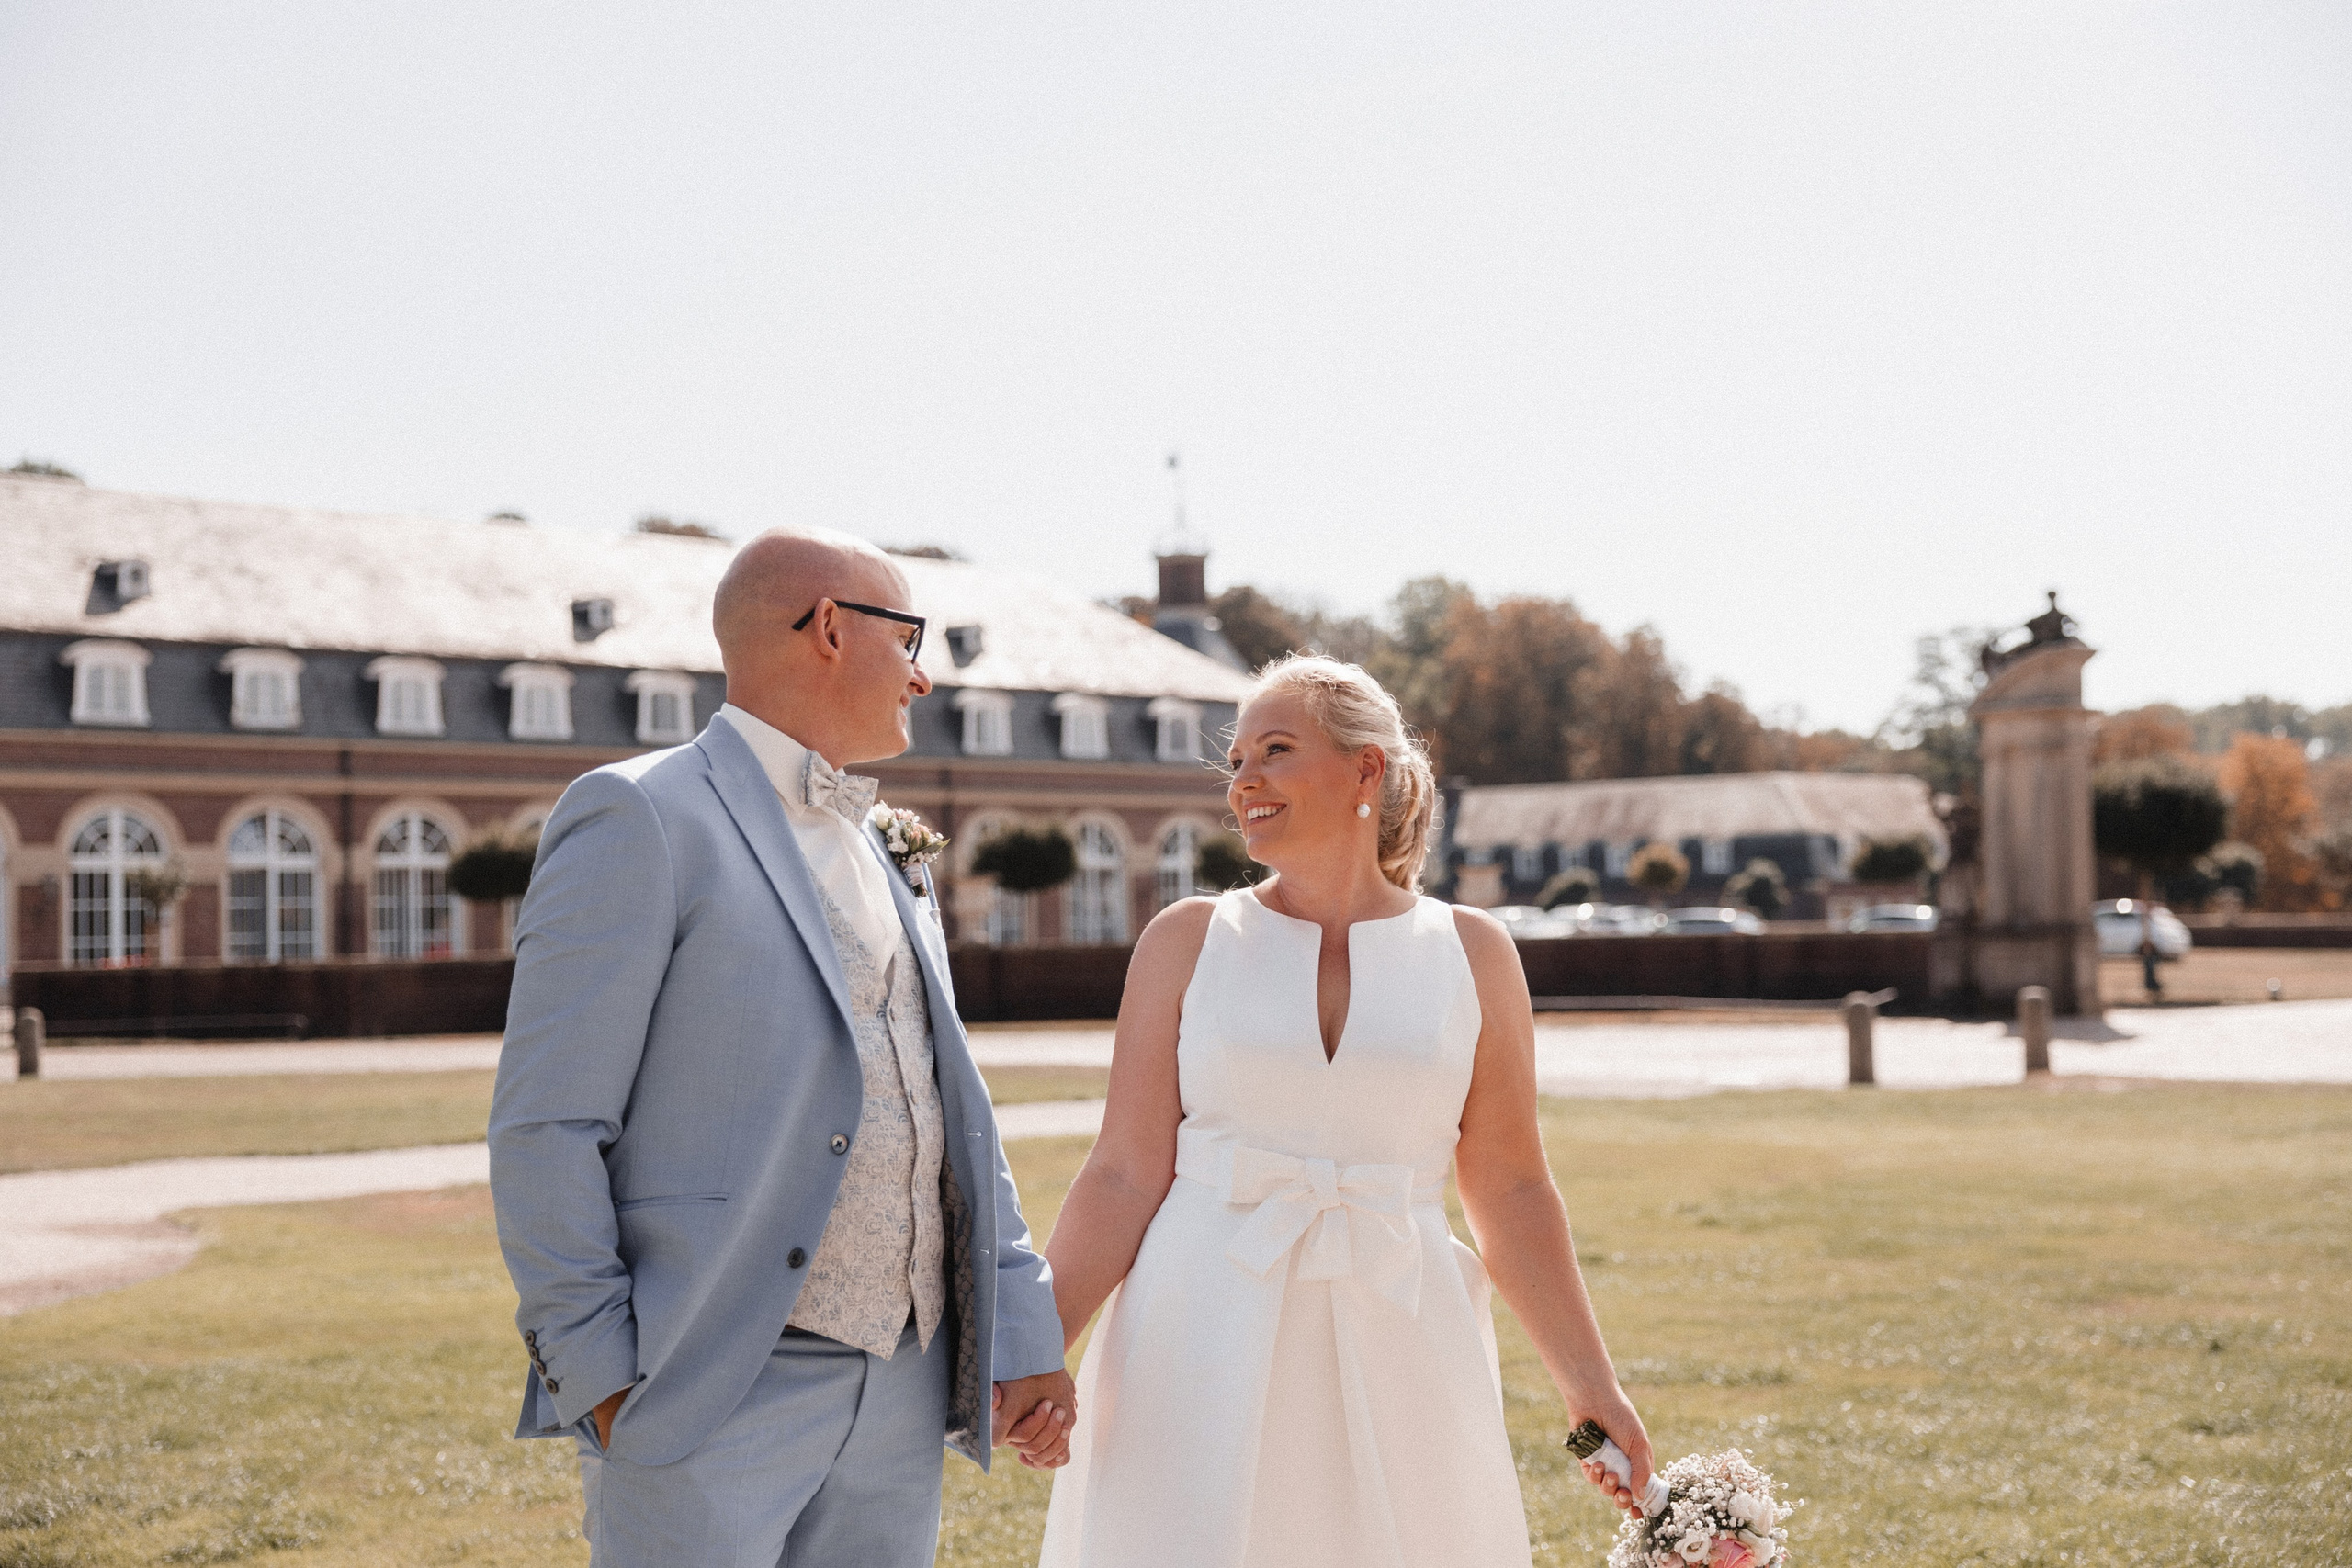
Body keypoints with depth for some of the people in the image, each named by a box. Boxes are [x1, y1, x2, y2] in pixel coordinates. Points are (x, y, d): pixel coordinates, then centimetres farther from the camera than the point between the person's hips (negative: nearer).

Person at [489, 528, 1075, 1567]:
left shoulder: (878, 861, 19)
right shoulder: (641, 817, -7)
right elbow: (544, 1128, -11)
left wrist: (1022, 1334, 7)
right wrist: (600, 1382, -15)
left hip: (897, 1402, 7)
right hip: (707, 1403, -7)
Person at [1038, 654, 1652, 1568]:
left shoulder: (1470, 953, 4)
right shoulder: (1188, 941, 2)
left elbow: (1510, 1191, 9)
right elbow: (1126, 1175, -1)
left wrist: (1590, 1385, 8)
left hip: (1395, 1351, 1)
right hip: (1206, 1347, -1)